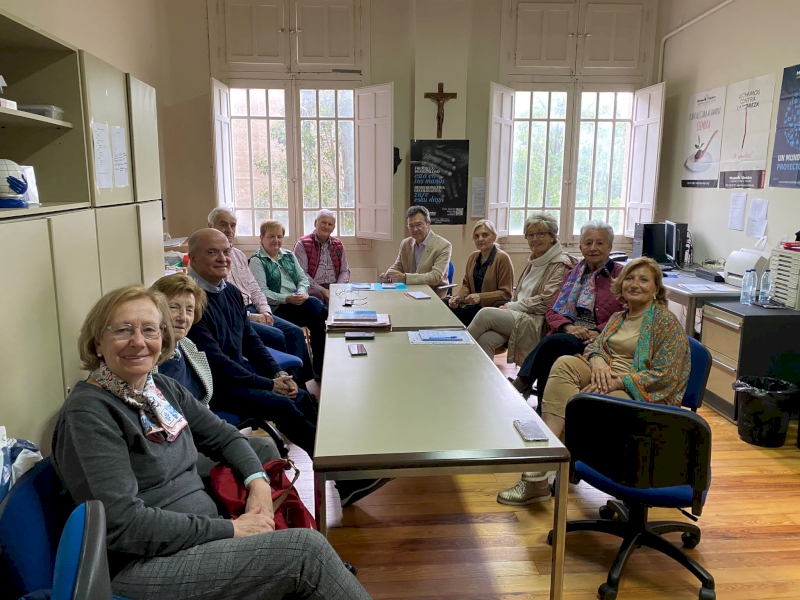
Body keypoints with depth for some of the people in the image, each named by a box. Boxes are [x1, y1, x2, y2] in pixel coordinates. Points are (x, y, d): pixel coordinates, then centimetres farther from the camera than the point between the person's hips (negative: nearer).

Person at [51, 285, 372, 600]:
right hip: (139, 568, -7)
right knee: (306, 548, -18)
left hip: (200, 539, 7)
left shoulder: (162, 388, 7)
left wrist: (258, 480, -2)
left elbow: (222, 434, 17)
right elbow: (123, 524, -21)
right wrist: (231, 530, -19)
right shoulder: (88, 413, -15)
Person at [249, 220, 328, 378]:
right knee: (315, 305, -29)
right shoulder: (257, 261, 1)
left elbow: (303, 278, 17)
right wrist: (287, 299, -21)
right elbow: (261, 292, -9)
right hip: (277, 309, -6)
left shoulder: (289, 255, 22)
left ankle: (320, 367, -16)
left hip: (299, 302, 7)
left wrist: (302, 292, -6)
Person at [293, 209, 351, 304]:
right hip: (313, 288, -3)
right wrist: (322, 290, -16)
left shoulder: (338, 245, 17)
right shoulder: (302, 244, 1)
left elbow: (345, 271, 16)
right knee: (316, 296, -36)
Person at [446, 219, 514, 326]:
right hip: (472, 304, 7)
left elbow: (506, 293, -10)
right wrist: (459, 297, -4)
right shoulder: (473, 257, 13)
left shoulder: (502, 258, -9)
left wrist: (480, 297, -22)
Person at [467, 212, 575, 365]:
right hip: (520, 316, 7)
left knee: (485, 314, -22)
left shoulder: (561, 264, -7)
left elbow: (545, 302, -15)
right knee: (485, 339, -23)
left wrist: (511, 306, -10)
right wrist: (508, 307, 0)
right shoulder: (534, 260, 19)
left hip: (538, 323, -7)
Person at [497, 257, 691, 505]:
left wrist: (618, 382, -22)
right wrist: (598, 360, -13)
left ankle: (539, 474, -21)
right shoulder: (619, 317, 19)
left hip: (641, 393, -6)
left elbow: (664, 375, -12)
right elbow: (595, 345, 13)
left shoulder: (666, 322, -4)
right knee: (564, 363, -24)